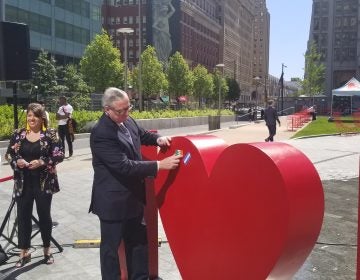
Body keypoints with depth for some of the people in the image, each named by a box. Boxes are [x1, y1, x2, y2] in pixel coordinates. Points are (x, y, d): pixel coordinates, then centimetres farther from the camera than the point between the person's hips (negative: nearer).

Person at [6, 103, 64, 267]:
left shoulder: (50, 134, -5)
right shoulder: (18, 134, 4)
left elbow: (59, 155, -8)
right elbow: (9, 154, 8)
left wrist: (42, 162, -21)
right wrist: (17, 161, -13)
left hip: (44, 182, -2)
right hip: (23, 183, 2)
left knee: (44, 215, 9)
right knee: (23, 216, 7)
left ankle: (47, 249, 28)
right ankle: (24, 252, 21)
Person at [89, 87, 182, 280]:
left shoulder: (128, 121, -1)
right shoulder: (101, 133, -25)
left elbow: (142, 135, 21)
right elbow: (124, 166, -29)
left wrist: (157, 139, -1)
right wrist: (160, 165, -30)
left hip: (133, 196, 8)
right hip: (113, 200, -8)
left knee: (138, 242, 21)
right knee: (111, 246, 10)